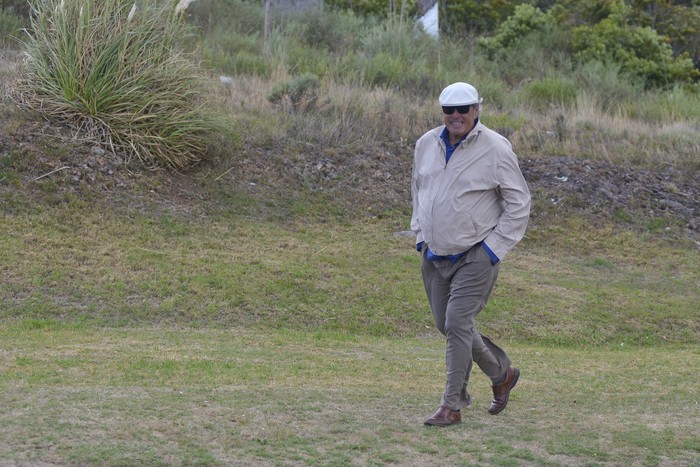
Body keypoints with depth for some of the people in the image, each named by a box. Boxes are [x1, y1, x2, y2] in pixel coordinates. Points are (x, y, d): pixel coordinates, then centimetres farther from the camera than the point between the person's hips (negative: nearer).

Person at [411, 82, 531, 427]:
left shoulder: (495, 149, -12)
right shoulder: (426, 144, 4)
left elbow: (518, 203, -7)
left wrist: (495, 248, -11)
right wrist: (420, 234, 13)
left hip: (475, 256, -6)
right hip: (434, 255, 6)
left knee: (457, 323, -14)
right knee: (446, 324, 11)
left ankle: (452, 406, -4)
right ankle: (502, 373, 32)